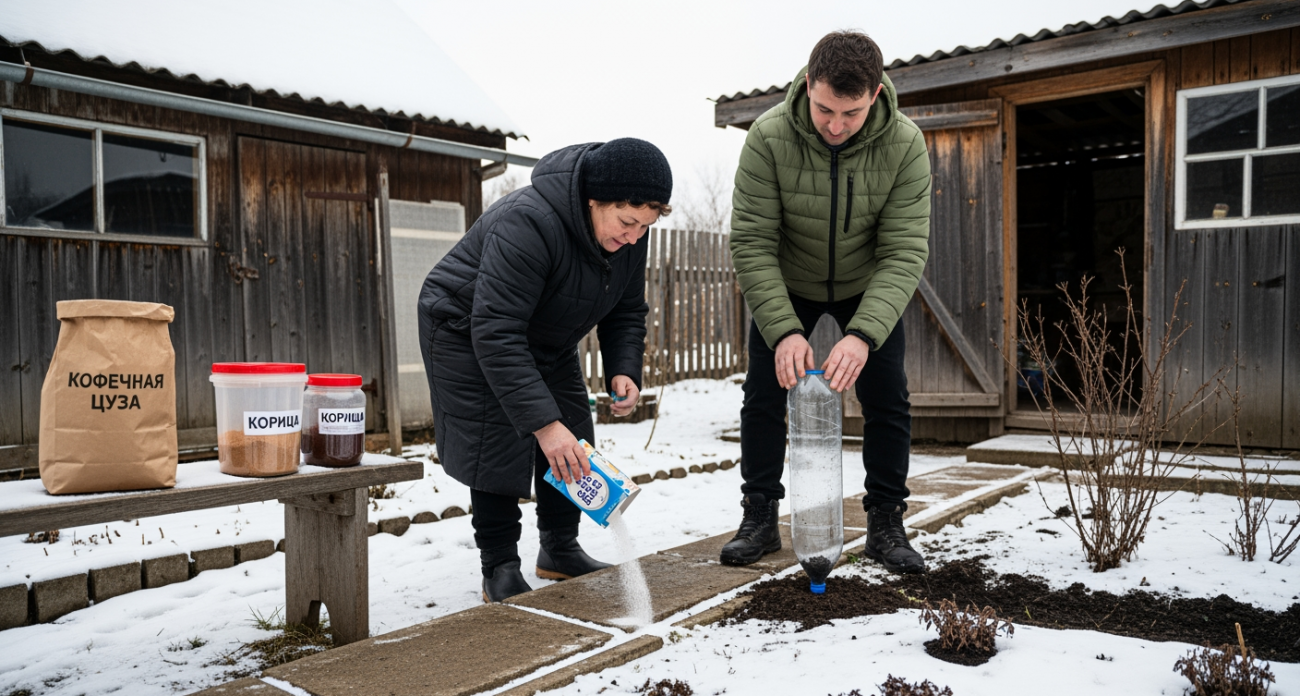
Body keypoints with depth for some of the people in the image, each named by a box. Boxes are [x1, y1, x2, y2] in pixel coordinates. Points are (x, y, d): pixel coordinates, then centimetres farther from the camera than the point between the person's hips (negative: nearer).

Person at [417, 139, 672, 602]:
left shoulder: (628, 235, -14)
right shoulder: (526, 224, -38)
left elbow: (626, 312, -1)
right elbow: (496, 334, -42)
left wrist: (624, 371, -21)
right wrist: (543, 423, -46)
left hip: (545, 341, 7)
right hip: (467, 331, -7)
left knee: (573, 448, 5)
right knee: (497, 448, -13)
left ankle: (560, 550, 22)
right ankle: (500, 571, 2)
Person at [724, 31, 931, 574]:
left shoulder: (905, 145, -26)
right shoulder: (769, 137, -29)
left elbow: (905, 253, -28)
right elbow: (751, 243, -28)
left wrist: (862, 334, -42)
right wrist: (784, 330, -38)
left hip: (869, 288, 1)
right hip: (786, 286, 0)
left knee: (887, 400, -4)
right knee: (763, 396, -3)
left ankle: (885, 524, 11)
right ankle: (759, 518, 12)